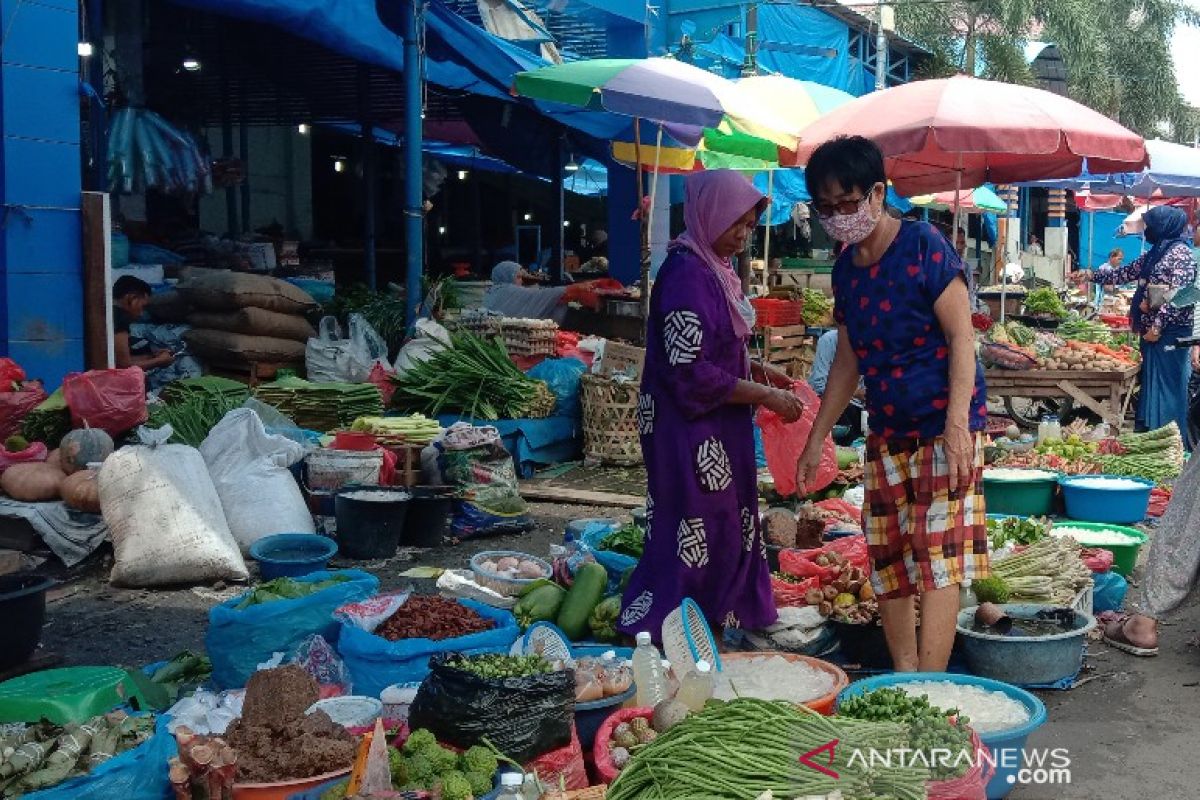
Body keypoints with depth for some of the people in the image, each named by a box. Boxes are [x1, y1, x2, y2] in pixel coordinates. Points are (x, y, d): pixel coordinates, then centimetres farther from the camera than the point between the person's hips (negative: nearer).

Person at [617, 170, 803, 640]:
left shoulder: (712, 269, 11)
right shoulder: (687, 274, -19)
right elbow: (690, 373, -24)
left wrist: (755, 369, 8)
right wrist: (766, 397, -18)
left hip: (718, 433, 10)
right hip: (690, 435, -10)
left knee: (728, 531, 17)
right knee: (692, 537, -2)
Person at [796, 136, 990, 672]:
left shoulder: (923, 246, -10)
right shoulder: (846, 269, 10)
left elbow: (961, 335, -14)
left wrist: (957, 423, -23)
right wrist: (817, 437, 16)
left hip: (942, 426, -7)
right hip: (886, 429, 7)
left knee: (938, 557, -9)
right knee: (887, 562, 7)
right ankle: (903, 679, 17)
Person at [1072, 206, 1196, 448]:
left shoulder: (1180, 252, -10)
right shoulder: (1154, 253, 17)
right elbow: (1125, 273, 27)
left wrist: (1158, 326, -21)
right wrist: (1091, 275, 25)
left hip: (1169, 333, -9)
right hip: (1151, 331, 9)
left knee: (1167, 388, -6)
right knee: (1149, 386, 10)